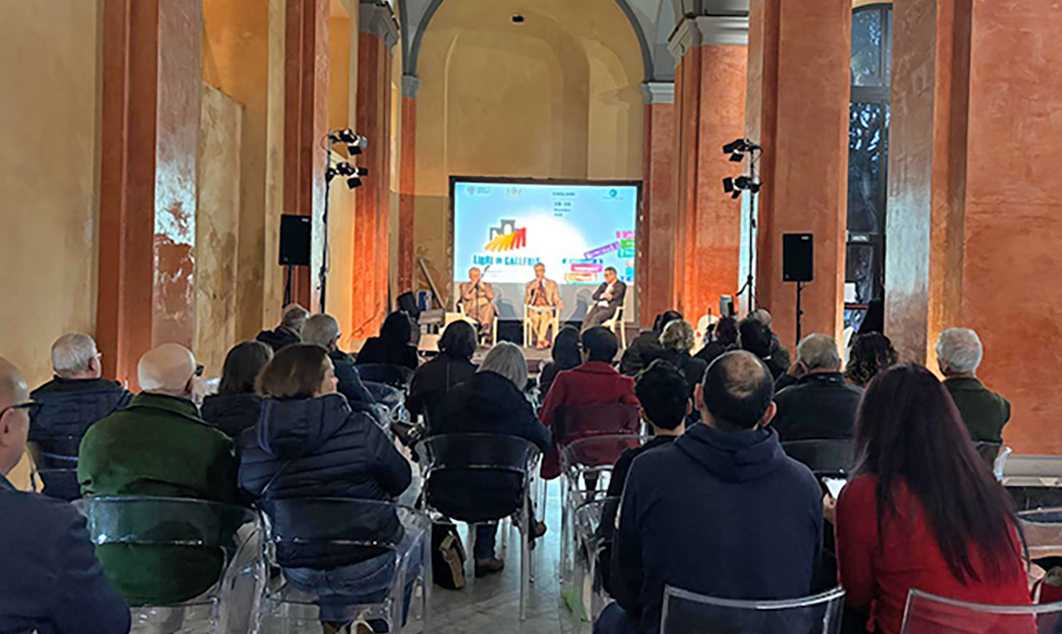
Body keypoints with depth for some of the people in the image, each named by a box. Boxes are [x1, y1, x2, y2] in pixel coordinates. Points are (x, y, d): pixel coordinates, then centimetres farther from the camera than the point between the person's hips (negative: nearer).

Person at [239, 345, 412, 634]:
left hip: (298, 573, 4)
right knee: (409, 546, 29)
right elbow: (401, 480, -5)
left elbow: (249, 497, 5)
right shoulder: (358, 427, -19)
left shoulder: (250, 442, -10)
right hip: (365, 570, -4)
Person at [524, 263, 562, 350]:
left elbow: (556, 299, 10)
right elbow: (526, 302, 3)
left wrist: (559, 304, -14)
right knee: (535, 318, -35)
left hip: (547, 309, 0)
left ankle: (539, 341, -38)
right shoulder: (530, 284, 12)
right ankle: (544, 341, -29)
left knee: (545, 317, -36)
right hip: (534, 309, 0)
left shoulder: (552, 284, 12)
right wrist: (531, 290, -10)